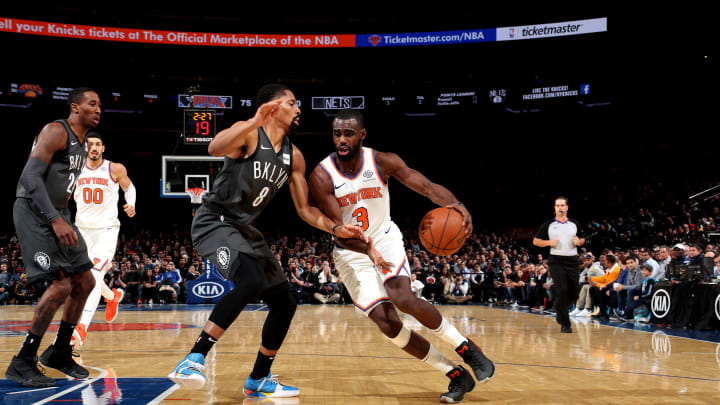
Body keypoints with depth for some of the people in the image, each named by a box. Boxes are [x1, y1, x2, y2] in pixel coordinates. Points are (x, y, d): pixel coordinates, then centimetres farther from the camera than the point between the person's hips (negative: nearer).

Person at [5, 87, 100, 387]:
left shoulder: (83, 144, 15)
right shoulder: (56, 132, -14)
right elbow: (30, 177, -23)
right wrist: (55, 221, -29)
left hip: (59, 213, 10)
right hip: (33, 211, -10)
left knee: (85, 282, 8)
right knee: (61, 285, -18)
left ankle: (58, 353, 22)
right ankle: (22, 364, -6)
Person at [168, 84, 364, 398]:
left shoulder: (294, 157, 7)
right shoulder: (249, 133, -14)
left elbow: (304, 209, 11)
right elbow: (215, 148, -36)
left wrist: (336, 229, -4)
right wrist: (254, 123, -46)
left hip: (244, 228, 8)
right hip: (214, 221, -8)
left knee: (284, 304, 6)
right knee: (252, 282, -33)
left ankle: (259, 380, 21)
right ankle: (193, 360, -27)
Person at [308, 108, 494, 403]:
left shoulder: (383, 162, -13)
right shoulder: (321, 177, -19)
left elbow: (426, 186, -18)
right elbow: (338, 232, -23)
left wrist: (457, 205, -40)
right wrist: (367, 249, -43)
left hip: (385, 238, 0)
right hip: (351, 253, 0)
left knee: (403, 297, -28)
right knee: (386, 323, -12)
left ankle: (467, 349, -7)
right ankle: (457, 376, 2)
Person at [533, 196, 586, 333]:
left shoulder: (575, 224, 11)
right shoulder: (548, 225, 4)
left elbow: (582, 239, 21)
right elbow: (535, 241, 6)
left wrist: (579, 242, -2)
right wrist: (549, 242, -11)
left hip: (572, 260, 3)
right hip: (556, 260, -3)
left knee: (574, 293, 4)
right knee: (562, 290, -14)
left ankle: (560, 311, 34)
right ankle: (565, 324, -7)